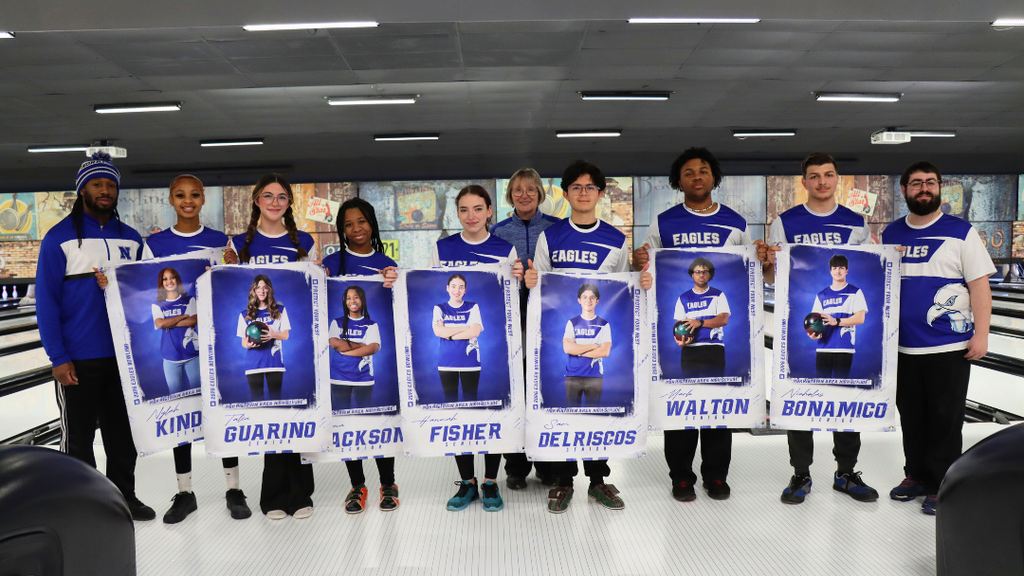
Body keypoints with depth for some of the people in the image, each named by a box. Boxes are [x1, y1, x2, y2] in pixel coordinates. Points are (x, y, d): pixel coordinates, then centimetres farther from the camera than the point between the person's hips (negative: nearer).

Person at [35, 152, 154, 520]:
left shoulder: (130, 238, 7)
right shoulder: (60, 238, -6)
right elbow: (46, 300, -7)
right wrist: (58, 358, -12)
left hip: (125, 355, 4)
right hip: (79, 360, -4)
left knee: (123, 434, 14)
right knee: (78, 437, 8)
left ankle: (124, 496, 28)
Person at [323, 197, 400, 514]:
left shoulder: (387, 265, 8)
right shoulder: (332, 262, 5)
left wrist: (391, 285, -14)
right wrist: (335, 341, -17)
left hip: (376, 357, 0)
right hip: (339, 359, 0)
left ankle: (387, 484, 16)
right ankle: (357, 485, 21)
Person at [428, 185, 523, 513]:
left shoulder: (505, 250, 3)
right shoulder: (442, 249, 6)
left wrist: (518, 280, -14)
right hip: (450, 352, 1)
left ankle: (490, 483, 20)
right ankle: (467, 482, 20)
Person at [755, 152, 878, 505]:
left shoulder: (857, 223, 8)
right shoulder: (786, 222, 1)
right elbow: (773, 279, 0)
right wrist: (767, 262, -22)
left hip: (847, 326, 2)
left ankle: (846, 473, 25)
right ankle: (801, 476, 17)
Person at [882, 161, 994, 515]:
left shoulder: (961, 233, -2)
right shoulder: (891, 234, 8)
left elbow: (980, 286, -5)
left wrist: (981, 335, -11)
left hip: (949, 347, -4)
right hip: (903, 347, 4)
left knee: (944, 420, 3)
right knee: (911, 417, 13)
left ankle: (940, 485, 15)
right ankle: (917, 476, 27)